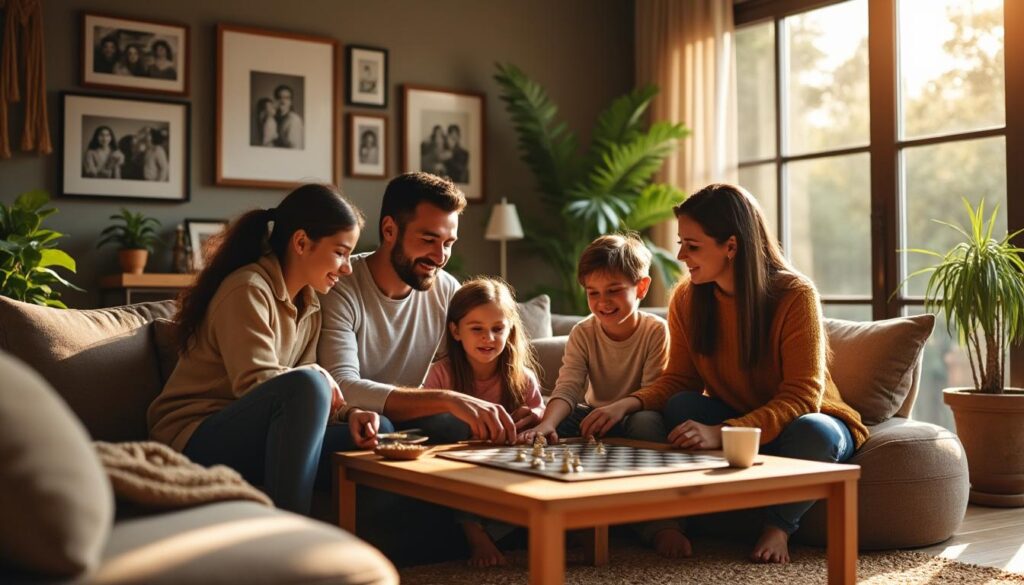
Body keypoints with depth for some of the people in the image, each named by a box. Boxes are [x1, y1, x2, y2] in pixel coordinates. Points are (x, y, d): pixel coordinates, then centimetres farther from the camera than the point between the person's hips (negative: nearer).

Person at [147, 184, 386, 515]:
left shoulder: (308, 305, 14)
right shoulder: (248, 289, -14)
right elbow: (256, 384, -23)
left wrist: (349, 413, -12)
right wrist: (321, 379, -10)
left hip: (258, 439, 8)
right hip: (196, 439, -8)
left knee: (378, 432, -5)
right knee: (306, 385, -34)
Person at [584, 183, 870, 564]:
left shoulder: (795, 295, -23)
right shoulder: (686, 298, -9)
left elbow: (802, 396, -28)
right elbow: (678, 380, -4)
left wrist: (721, 434, -42)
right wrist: (629, 403, -26)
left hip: (803, 422, -3)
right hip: (731, 417, 3)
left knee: (813, 433, -37)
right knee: (681, 407, -26)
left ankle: (780, 523, -8)